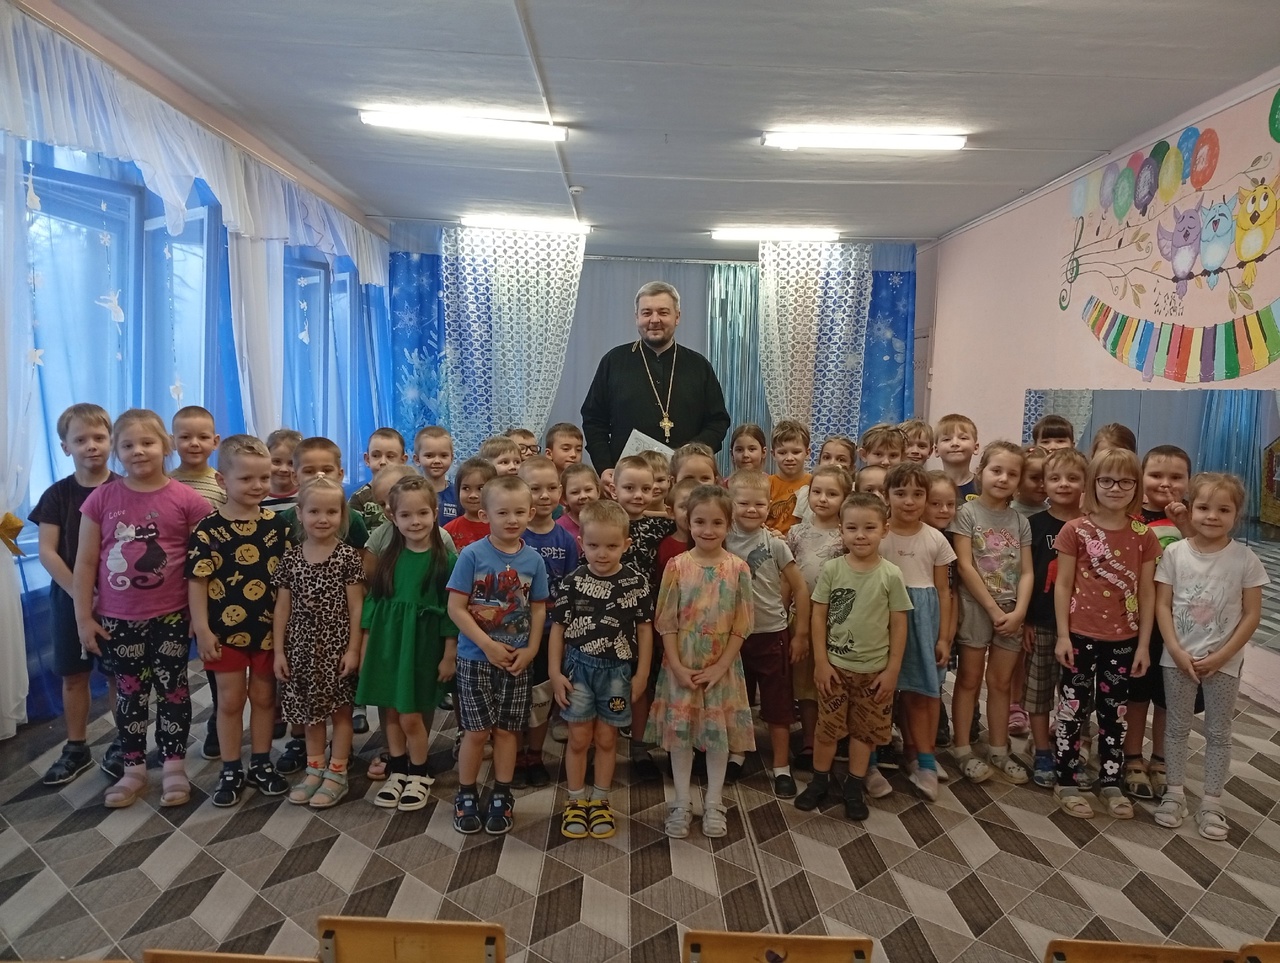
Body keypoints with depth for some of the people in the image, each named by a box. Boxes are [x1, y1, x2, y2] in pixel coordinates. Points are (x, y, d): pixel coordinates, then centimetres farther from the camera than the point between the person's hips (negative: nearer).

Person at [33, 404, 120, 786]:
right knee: (73, 675, 12)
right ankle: (76, 749, 25)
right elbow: (47, 552, -5)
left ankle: (122, 744, 21)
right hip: (69, 596, 2)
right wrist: (79, 593, -14)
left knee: (119, 674, 7)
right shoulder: (57, 494, -2)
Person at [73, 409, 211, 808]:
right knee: (129, 692, 14)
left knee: (172, 688, 10)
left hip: (171, 616, -2)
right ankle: (134, 769, 28)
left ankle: (174, 767, 24)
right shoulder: (102, 498, -4)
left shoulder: (186, 500, -9)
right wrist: (83, 616, -1)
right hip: (117, 619, 2)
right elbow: (85, 563, 0)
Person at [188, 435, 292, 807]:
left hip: (269, 628, 3)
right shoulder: (208, 529, -10)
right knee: (230, 699, 9)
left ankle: (261, 764, 29)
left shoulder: (277, 524, -1)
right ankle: (230, 771, 24)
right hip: (226, 629, -2)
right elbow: (198, 581, -9)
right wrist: (202, 629, -12)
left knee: (264, 697, 13)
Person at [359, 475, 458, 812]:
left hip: (423, 647, -4)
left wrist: (450, 655, -8)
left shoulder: (446, 560, -9)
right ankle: (397, 772, 30)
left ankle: (419, 775, 23)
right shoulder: (388, 558, 2)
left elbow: (452, 611, -8)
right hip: (386, 644, 4)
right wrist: (365, 648, 5)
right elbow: (372, 603, 6)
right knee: (390, 713, 11)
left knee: (411, 716, 0)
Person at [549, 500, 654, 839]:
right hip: (578, 667, 0)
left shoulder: (636, 583, -8)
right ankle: (576, 801, 26)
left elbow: (644, 629, 0)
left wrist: (642, 673, 0)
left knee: (606, 738, 12)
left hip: (617, 670, 0)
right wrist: (555, 672, -4)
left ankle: (600, 801, 29)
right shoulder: (572, 582, -8)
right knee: (579, 738, 9)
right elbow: (558, 627, -2)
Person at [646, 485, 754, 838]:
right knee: (679, 732, 8)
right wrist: (678, 667, -11)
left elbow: (741, 626, -5)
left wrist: (719, 667, -10)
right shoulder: (677, 566, -7)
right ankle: (682, 803, 24)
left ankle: (714, 803, 27)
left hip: (722, 667, 0)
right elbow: (666, 622, -5)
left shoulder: (738, 568, -7)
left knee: (719, 735, 10)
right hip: (681, 667, 0)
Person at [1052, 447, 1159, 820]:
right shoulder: (1075, 530, -7)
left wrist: (1144, 644, 0)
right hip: (1081, 636, -2)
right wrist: (1062, 635, -8)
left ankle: (1111, 783, 29)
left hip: (1123, 639, 2)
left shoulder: (1144, 535, -1)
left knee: (1115, 712, 15)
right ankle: (1066, 784, 19)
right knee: (1072, 708, 7)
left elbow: (1147, 593, 2)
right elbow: (1062, 585, -5)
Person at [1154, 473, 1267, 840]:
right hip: (1178, 658, 1)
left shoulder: (1245, 559, -8)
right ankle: (1175, 791, 26)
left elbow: (1252, 615, -6)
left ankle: (1211, 803, 22)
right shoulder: (1174, 553, -6)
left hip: (1223, 662, 0)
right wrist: (1177, 651, -12)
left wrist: (1220, 656, -12)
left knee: (1218, 733, 10)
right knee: (1177, 727, 12)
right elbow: (1162, 605, -4)